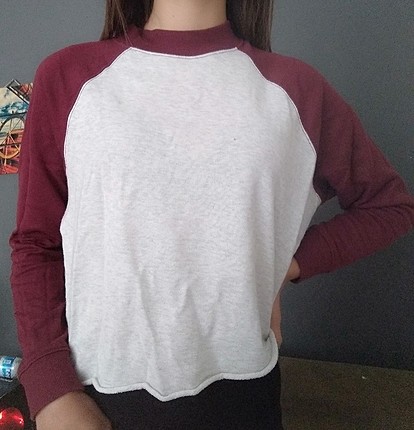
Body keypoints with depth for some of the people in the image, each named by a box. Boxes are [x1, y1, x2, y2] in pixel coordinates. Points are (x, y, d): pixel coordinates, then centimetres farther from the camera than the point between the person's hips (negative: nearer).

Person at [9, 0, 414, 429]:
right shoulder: (67, 77, -4)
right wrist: (53, 393, -7)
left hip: (238, 390, 1)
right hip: (98, 391, 1)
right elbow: (36, 244, 0)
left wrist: (289, 263, -6)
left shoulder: (293, 88, -4)